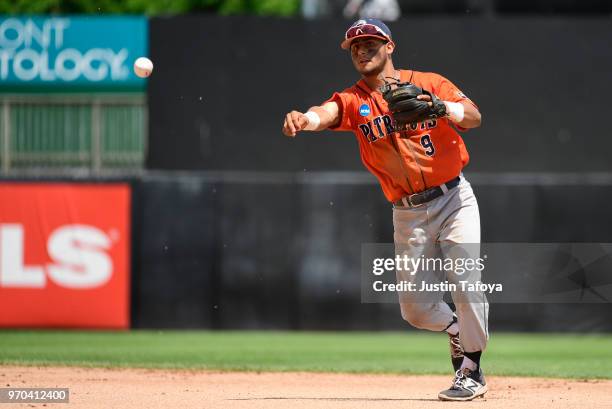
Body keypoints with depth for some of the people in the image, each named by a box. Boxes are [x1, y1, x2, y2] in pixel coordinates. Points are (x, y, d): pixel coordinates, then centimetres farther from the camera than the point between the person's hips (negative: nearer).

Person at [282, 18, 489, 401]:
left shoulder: (428, 83, -1)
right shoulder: (354, 100, 2)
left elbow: (474, 116, -16)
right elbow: (327, 112, -22)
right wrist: (304, 119, -46)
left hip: (453, 199, -3)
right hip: (408, 213, 3)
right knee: (415, 308, 2)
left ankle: (472, 372, -1)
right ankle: (457, 331, 35)